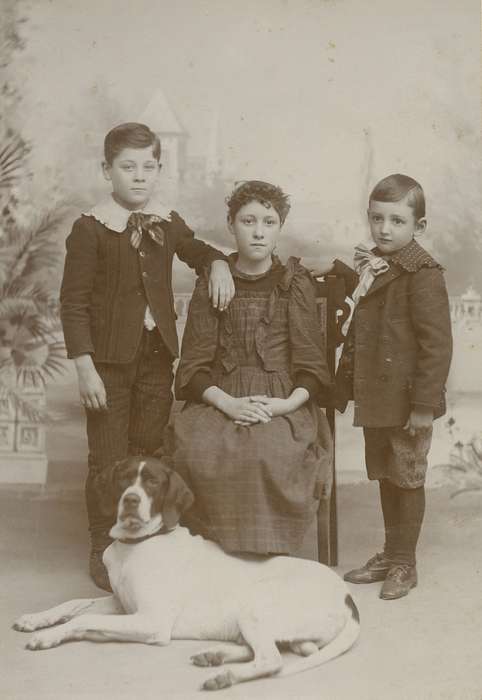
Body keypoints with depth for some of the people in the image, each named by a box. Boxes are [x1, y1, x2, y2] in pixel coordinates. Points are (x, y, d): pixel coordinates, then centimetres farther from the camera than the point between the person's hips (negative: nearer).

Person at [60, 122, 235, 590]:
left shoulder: (167, 223, 6)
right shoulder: (90, 228, -9)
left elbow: (199, 252, 24)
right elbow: (73, 302, -10)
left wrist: (218, 265, 0)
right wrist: (84, 366, -16)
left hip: (157, 354, 5)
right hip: (109, 358, -4)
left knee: (151, 453, 12)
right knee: (109, 458, 1)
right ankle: (104, 550, 17)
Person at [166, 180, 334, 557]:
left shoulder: (295, 283, 9)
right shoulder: (210, 285, 11)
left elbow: (311, 362, 5)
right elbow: (194, 362, 5)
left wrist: (289, 403, -15)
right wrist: (225, 402, -15)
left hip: (283, 401, -1)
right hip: (219, 397, 1)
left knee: (270, 454, -34)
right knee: (196, 452, -31)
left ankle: (266, 555, -14)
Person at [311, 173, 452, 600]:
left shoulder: (423, 275, -16)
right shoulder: (373, 266, 11)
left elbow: (437, 344, -19)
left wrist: (424, 403, -21)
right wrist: (336, 269, 25)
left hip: (406, 400, -8)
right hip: (375, 397, 8)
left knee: (407, 478, 6)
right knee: (384, 476, 18)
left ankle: (405, 563, 22)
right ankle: (390, 555, 33)